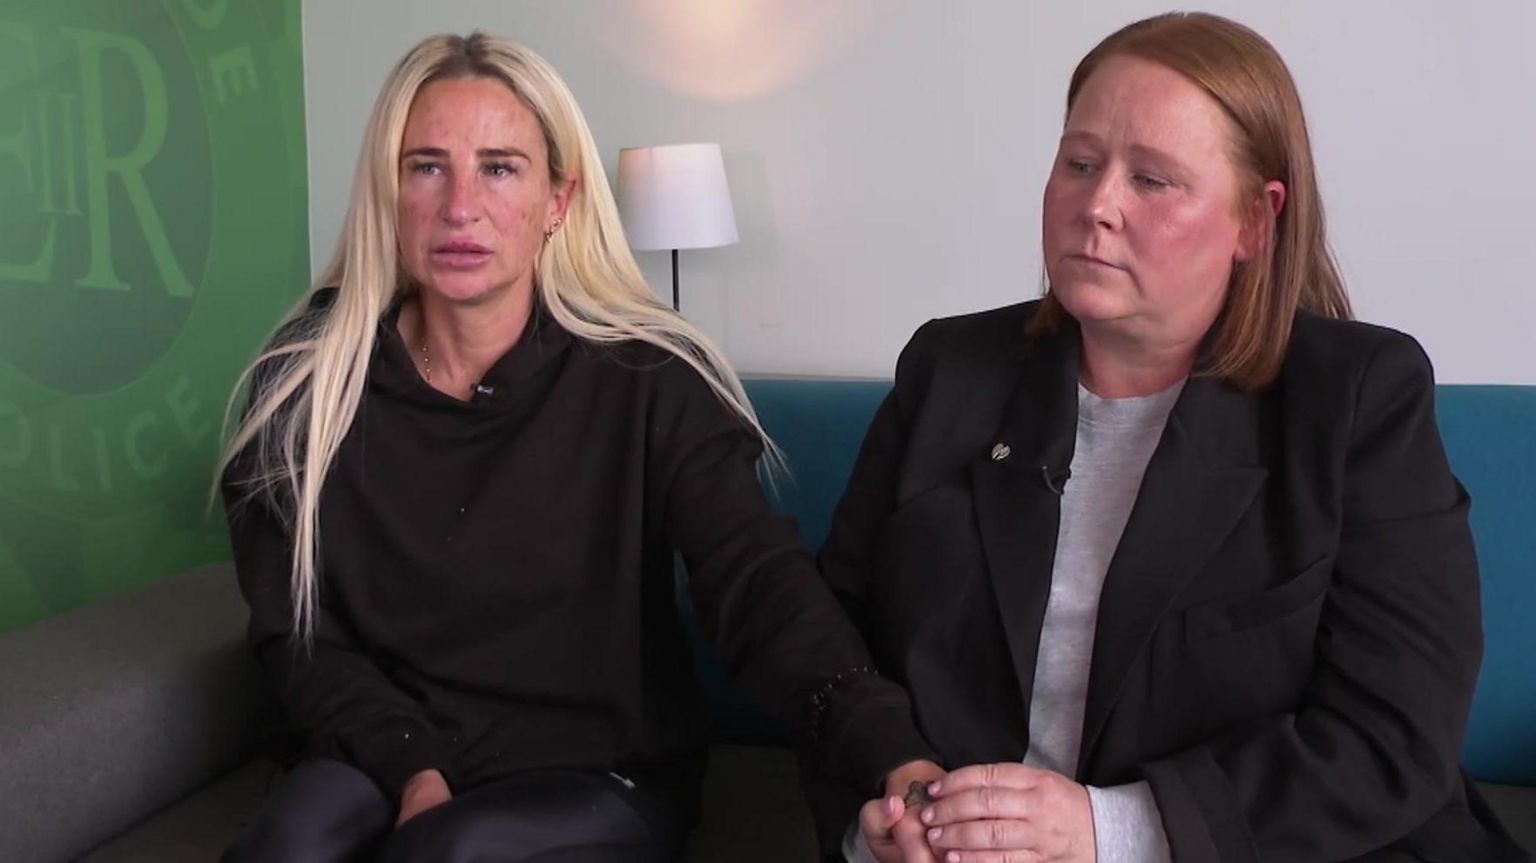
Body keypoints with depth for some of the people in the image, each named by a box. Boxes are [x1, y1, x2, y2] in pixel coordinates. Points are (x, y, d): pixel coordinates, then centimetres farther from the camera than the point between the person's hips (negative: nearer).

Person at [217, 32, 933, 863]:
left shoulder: (648, 381, -12)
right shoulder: (304, 381, -4)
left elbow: (762, 582, -24)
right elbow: (295, 630, 1)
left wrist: (896, 756, -41)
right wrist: (411, 765, -15)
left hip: (603, 776, -2)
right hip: (387, 757, 2)